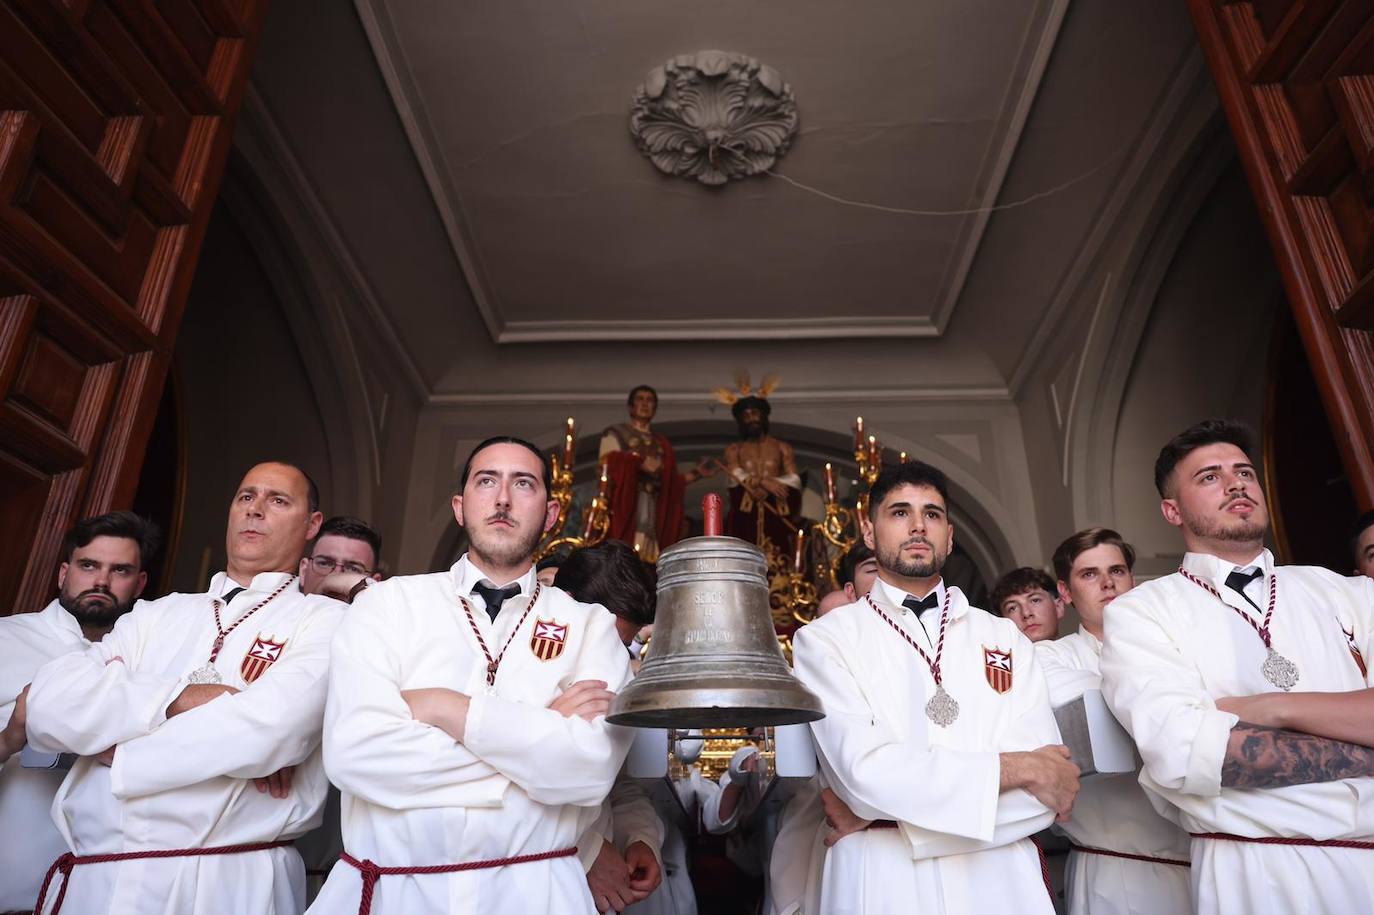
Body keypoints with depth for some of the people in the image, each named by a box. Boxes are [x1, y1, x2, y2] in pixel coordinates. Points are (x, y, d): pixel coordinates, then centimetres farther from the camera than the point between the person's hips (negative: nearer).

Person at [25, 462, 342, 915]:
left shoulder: (324, 621, -4)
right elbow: (49, 703, -3)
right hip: (89, 877, 4)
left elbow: (275, 728, -21)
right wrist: (189, 697, -18)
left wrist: (114, 749, -6)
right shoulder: (156, 614, 11)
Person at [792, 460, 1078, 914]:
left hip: (1000, 876, 3)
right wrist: (1018, 769, -11)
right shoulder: (825, 639, -5)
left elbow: (1053, 780, -6)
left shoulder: (1005, 638, 4)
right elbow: (866, 773, -17)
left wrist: (888, 809, -16)